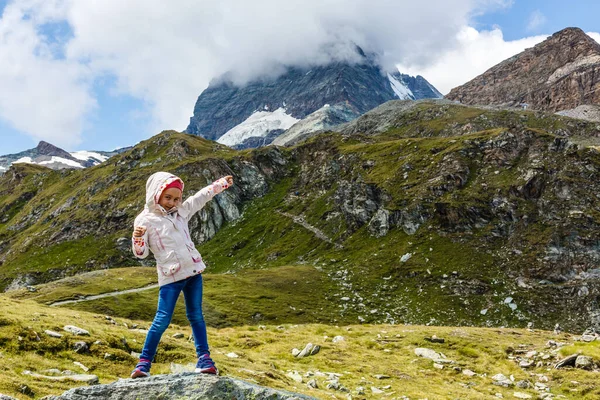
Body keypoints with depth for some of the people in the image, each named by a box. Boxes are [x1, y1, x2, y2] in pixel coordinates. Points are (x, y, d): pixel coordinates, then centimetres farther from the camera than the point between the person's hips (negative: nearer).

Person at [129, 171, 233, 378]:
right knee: (162, 319, -7)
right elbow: (141, 253, -5)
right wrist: (137, 238, -26)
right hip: (170, 277, -5)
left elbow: (202, 196, 18)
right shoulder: (145, 220, -4)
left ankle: (204, 357, 15)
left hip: (193, 271, 5)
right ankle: (144, 362, 2)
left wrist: (223, 182, 21)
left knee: (196, 315, 9)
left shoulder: (181, 211, 10)